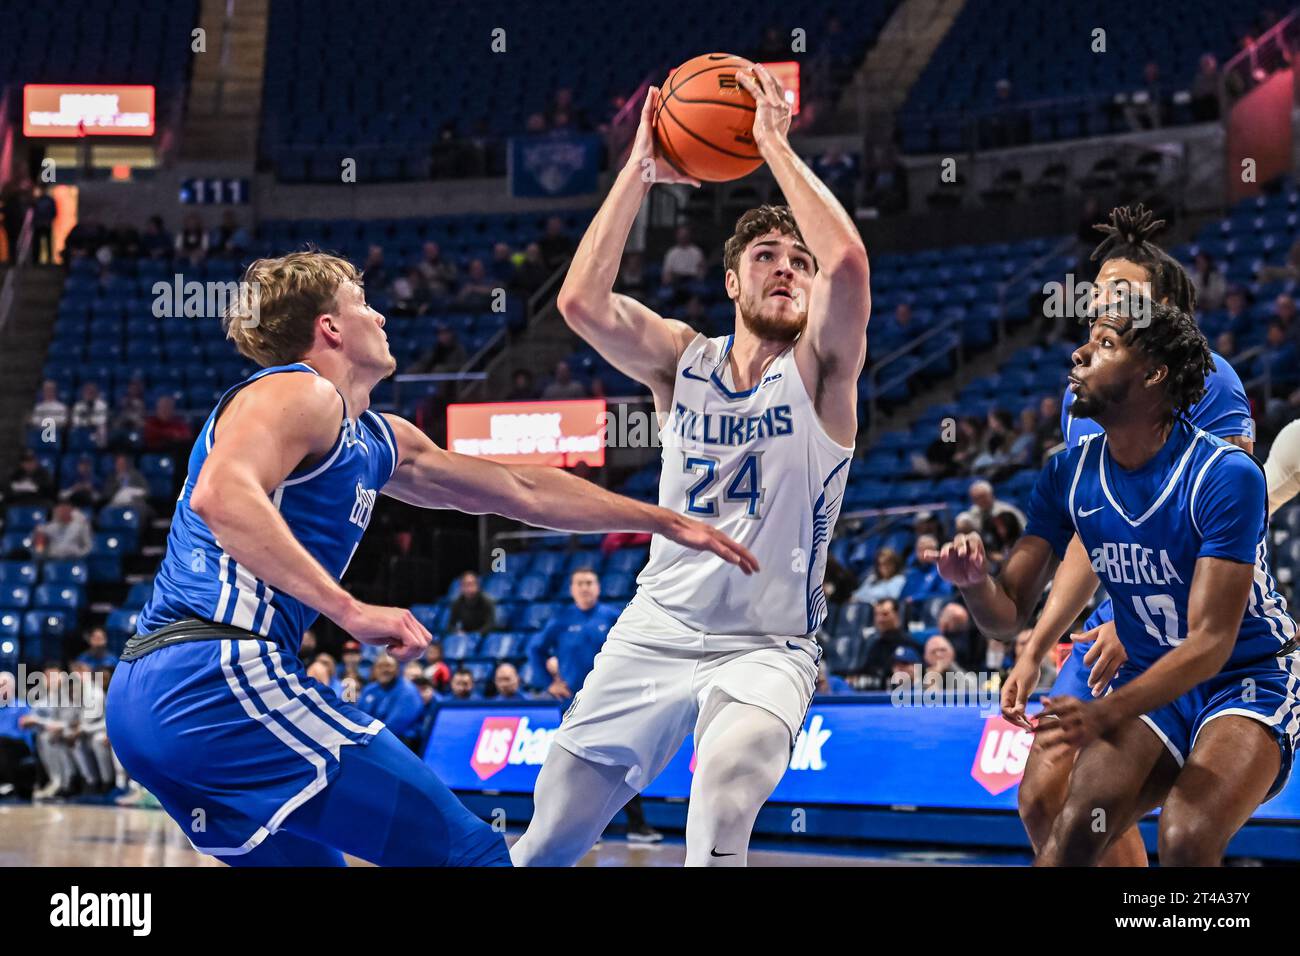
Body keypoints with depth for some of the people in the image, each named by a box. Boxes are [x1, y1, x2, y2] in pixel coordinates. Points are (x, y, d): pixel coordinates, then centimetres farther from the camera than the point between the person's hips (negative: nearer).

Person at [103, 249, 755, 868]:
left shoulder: (376, 440, 25)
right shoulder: (299, 393, -3)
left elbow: (519, 491, 32)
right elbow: (221, 494, -23)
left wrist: (667, 523, 37)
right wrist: (351, 611, -27)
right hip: (219, 676, -10)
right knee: (468, 852, -9)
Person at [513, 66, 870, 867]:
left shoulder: (820, 371, -6)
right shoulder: (682, 361, 3)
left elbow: (848, 261, -26)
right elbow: (582, 300, -15)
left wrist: (776, 145, -20)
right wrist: (640, 169, -13)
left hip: (767, 648, -3)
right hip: (656, 632, 4)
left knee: (724, 797, -36)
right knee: (547, 841, 8)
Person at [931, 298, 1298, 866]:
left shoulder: (1226, 476, -22)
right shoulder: (1069, 475, -4)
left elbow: (1211, 641, -26)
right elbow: (1009, 613, -2)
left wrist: (1105, 714, -40)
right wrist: (974, 582, -27)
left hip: (1250, 682, -4)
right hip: (1151, 685, 4)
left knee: (1186, 841, -30)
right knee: (1075, 832, -21)